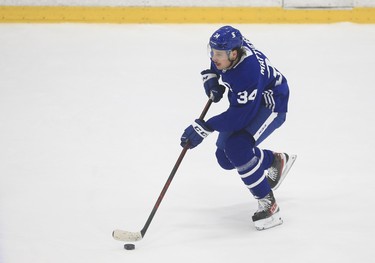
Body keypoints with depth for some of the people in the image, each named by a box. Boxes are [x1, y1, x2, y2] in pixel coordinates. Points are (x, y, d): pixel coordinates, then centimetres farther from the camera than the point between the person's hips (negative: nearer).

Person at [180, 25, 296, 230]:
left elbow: (240, 116, -38)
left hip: (270, 103, -9)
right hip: (245, 101, 9)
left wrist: (204, 128, -39)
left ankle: (268, 205, -19)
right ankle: (277, 161, 31)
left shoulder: (248, 72, -39)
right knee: (224, 156, 6)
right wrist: (211, 77, -5)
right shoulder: (228, 44, -16)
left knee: (237, 147, -30)